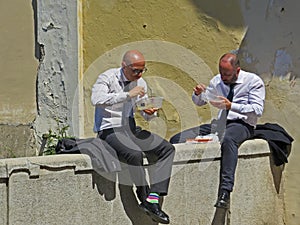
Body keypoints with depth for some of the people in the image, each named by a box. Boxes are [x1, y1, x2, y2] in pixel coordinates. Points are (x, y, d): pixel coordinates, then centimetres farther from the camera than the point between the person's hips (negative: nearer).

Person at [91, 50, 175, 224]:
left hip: (131, 129, 7)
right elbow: (97, 99, -29)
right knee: (135, 153, -34)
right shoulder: (108, 78, -8)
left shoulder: (140, 82, 12)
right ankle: (144, 199, -18)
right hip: (110, 130, -7)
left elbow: (146, 114, 20)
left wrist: (150, 113, -6)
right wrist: (128, 94, -28)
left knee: (167, 149, -10)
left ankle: (153, 198, -18)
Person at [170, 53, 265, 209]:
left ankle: (225, 192, -49)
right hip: (220, 123, 6)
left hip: (242, 125, -6)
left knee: (228, 138, -44)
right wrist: (198, 93, -3)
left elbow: (257, 110, -14)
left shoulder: (254, 81, -3)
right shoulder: (217, 81, 13)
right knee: (176, 140, -10)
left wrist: (231, 105, -24)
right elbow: (198, 102, 22)